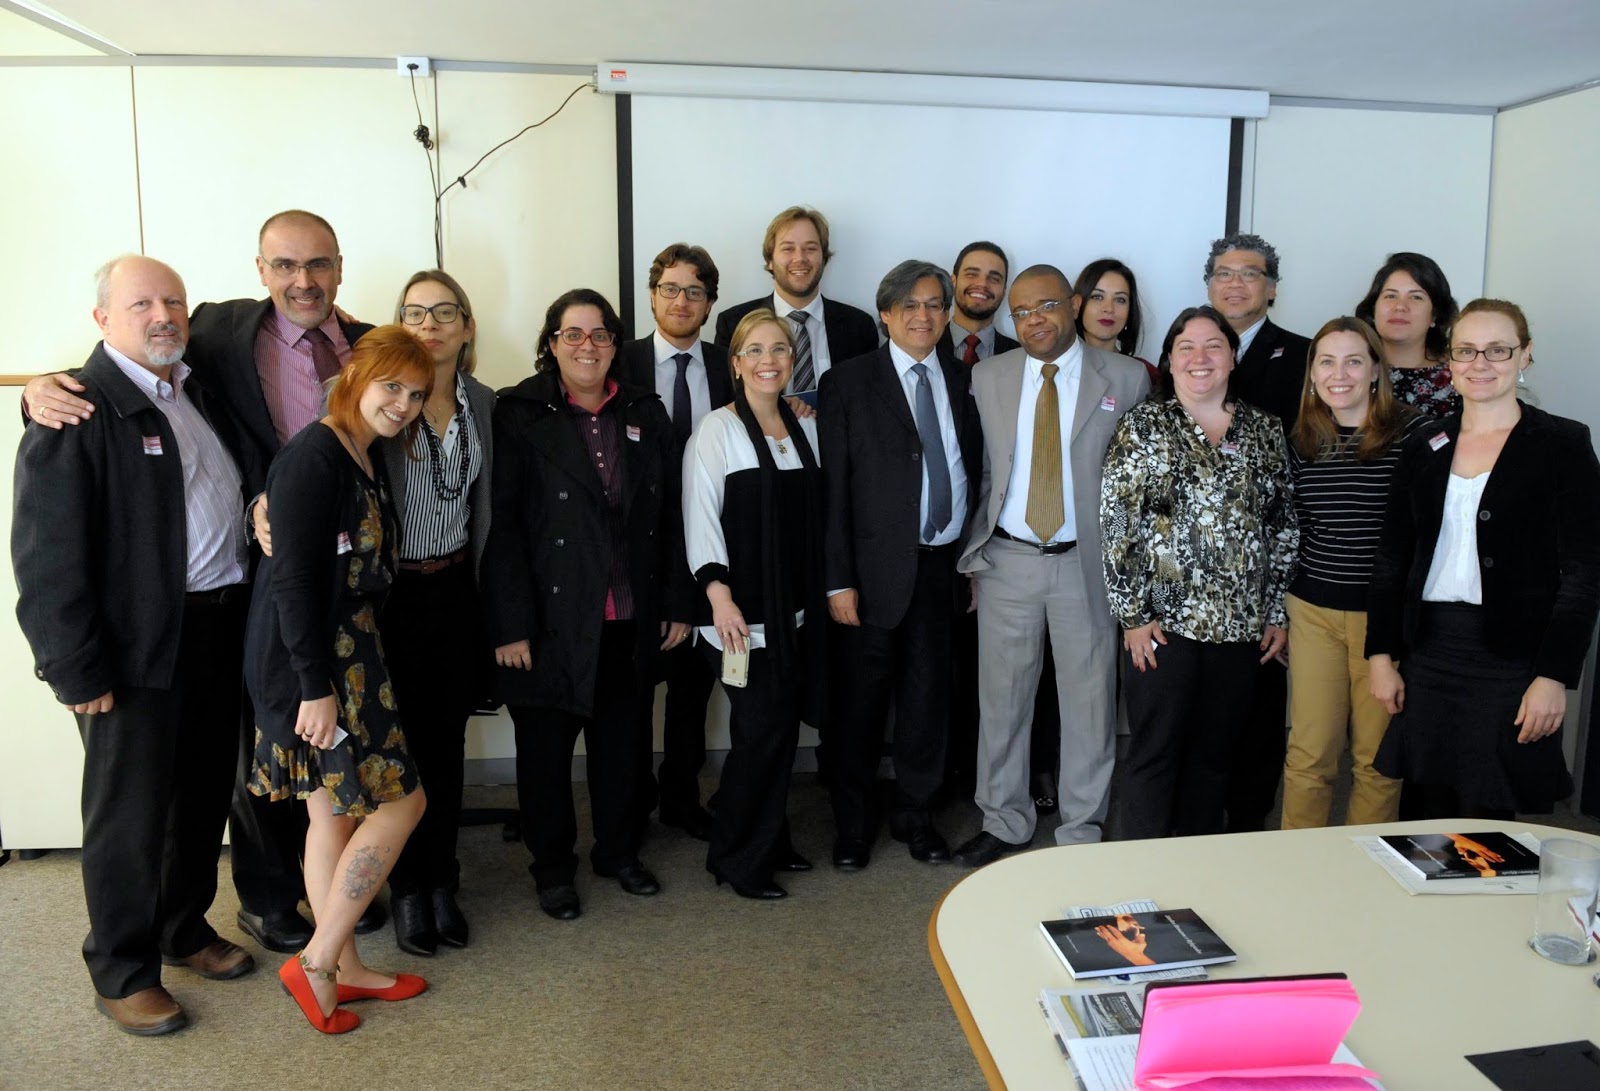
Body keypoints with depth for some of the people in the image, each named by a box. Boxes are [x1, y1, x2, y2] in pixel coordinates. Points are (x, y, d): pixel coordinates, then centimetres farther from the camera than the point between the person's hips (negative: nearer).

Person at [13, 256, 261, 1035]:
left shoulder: (205, 391, 10)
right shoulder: (76, 411, -12)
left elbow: (252, 481, 21)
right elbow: (47, 553, -16)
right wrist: (77, 671, -16)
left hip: (220, 632, 7)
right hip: (137, 648, -7)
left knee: (204, 794, 18)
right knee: (128, 814, 7)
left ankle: (186, 929, 38)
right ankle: (121, 974, 25)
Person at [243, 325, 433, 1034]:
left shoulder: (368, 462, 12)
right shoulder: (314, 455, -16)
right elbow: (293, 576, -21)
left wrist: (333, 679, 10)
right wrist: (317, 687, -21)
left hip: (347, 654, 9)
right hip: (309, 661, -9)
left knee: (334, 811, 14)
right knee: (400, 800, -4)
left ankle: (343, 969, 25)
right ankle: (316, 963, 8)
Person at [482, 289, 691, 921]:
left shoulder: (644, 412, 8)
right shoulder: (519, 414, -6)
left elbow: (669, 515, 9)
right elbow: (502, 524, -10)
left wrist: (676, 604, 6)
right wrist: (510, 624, -15)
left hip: (629, 620, 4)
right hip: (553, 618, -3)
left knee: (624, 741, 15)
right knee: (546, 745, 10)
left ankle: (619, 852, 36)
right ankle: (553, 868, 30)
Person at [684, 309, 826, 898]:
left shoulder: (805, 428, 11)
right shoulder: (718, 429, -6)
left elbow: (813, 516, 14)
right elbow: (700, 515, -12)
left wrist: (825, 591, 9)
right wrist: (719, 595, -19)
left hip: (796, 607, 6)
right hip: (743, 609, -5)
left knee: (784, 726, 9)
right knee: (762, 728, -5)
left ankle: (769, 843, 27)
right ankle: (736, 857, 13)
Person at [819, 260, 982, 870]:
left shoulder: (964, 382, 9)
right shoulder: (847, 384, -3)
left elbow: (973, 474, 11)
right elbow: (832, 490, -7)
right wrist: (838, 581, -11)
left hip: (944, 563, 3)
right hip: (875, 567, -3)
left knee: (927, 696, 12)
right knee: (861, 702, 7)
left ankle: (916, 817, 30)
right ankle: (854, 826, 25)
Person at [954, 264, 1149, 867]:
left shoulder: (1125, 379, -1)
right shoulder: (986, 378, 5)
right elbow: (979, 469, 9)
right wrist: (977, 546, 5)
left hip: (1087, 562, -1)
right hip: (1007, 561, 2)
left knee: (1089, 700, 7)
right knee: (1002, 696, 10)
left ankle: (1082, 830, 24)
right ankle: (1005, 821, 28)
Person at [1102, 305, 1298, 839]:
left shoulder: (1264, 429, 8)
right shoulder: (1144, 425, -2)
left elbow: (1283, 524, 11)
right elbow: (1116, 522, -6)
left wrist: (1276, 613, 7)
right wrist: (1133, 614, -9)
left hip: (1240, 624, 3)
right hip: (1162, 619, -3)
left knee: (1213, 754, 13)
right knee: (1154, 754, 3)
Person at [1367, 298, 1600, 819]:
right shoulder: (1423, 448, 10)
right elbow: (1392, 557, 11)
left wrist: (1554, 675, -12)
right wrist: (1382, 654, 4)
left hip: (1512, 659, -3)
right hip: (1427, 653, 4)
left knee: (1486, 825, -1)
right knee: (1434, 817, 8)